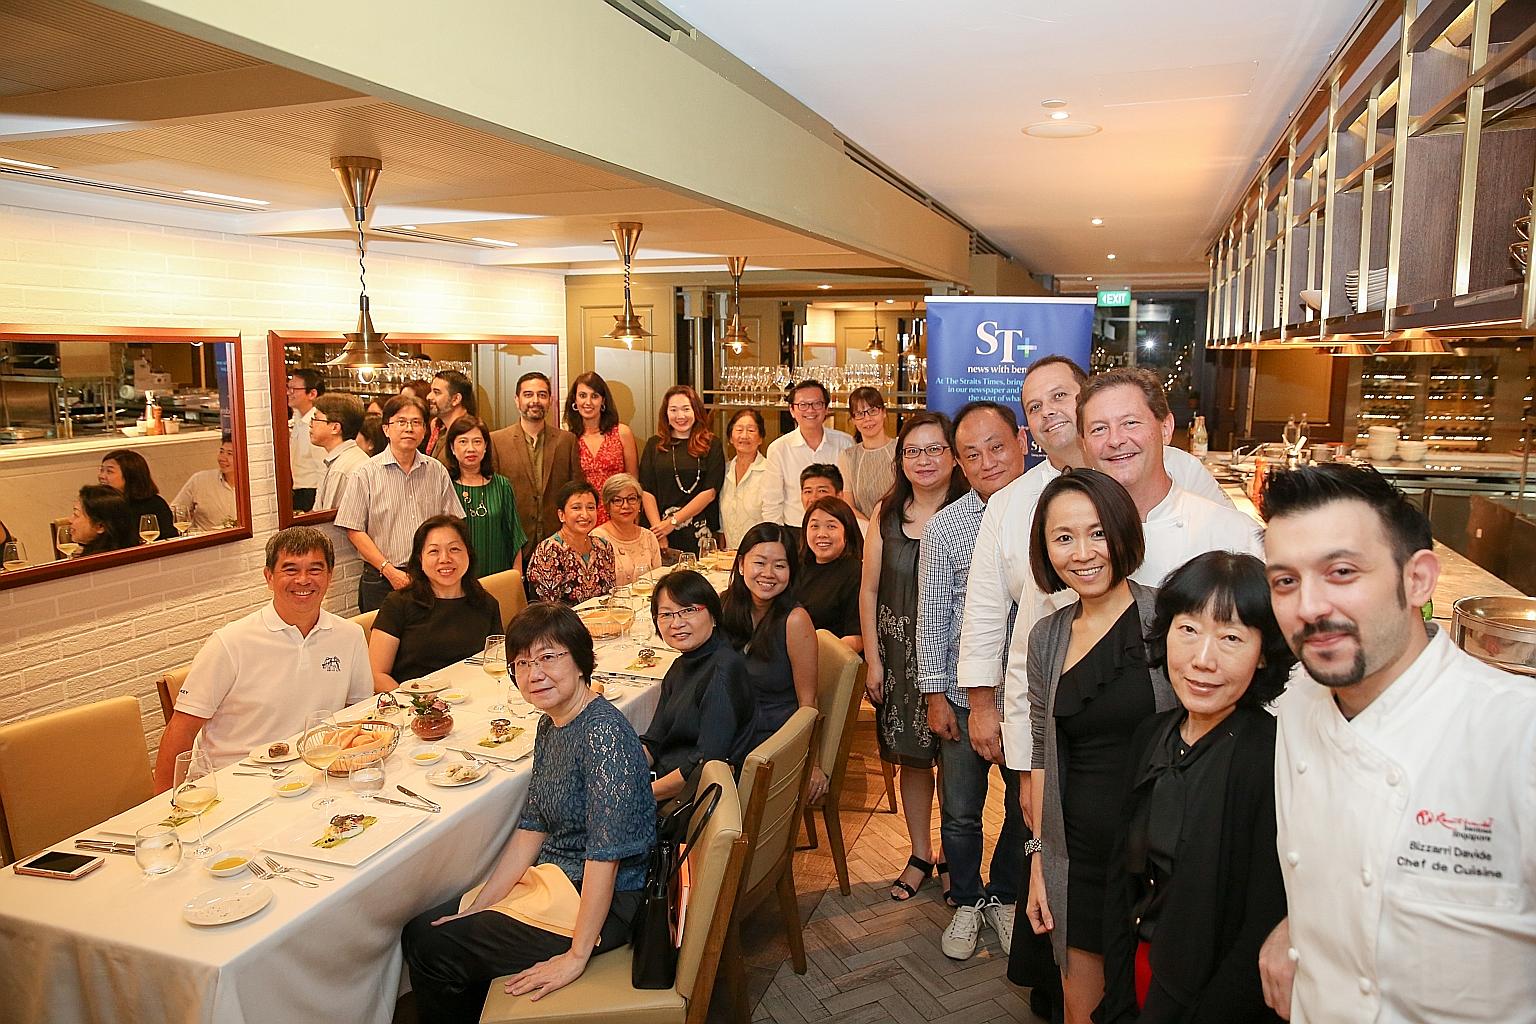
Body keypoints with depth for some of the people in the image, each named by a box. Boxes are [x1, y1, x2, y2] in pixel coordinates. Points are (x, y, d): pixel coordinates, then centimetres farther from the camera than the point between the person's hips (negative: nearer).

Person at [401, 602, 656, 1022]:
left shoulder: (603, 732, -26)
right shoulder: (550, 724, 3)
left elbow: (606, 853, -26)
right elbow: (532, 829, 8)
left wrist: (577, 955, -21)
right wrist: (477, 908, 5)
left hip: (602, 903, -8)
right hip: (553, 880, 8)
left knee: (433, 949, -4)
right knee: (420, 932, 10)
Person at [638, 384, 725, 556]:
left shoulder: (711, 445, 3)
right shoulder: (654, 445, 8)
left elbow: (710, 492, -5)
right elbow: (647, 492, 1)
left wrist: (673, 522, -9)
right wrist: (660, 535, -9)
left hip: (699, 534, -1)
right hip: (659, 531, 1)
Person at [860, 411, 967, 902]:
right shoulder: (887, 513, 1)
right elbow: (869, 591, 4)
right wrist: (873, 660, 2)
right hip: (899, 654, 3)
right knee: (911, 758, 13)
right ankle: (920, 854, 32)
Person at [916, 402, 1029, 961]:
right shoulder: (943, 527, -5)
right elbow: (932, 614, -1)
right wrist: (935, 694, -1)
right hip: (964, 697, 0)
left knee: (1027, 810, 18)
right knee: (960, 814, 13)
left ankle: (1004, 896, 42)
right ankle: (968, 901, 38)